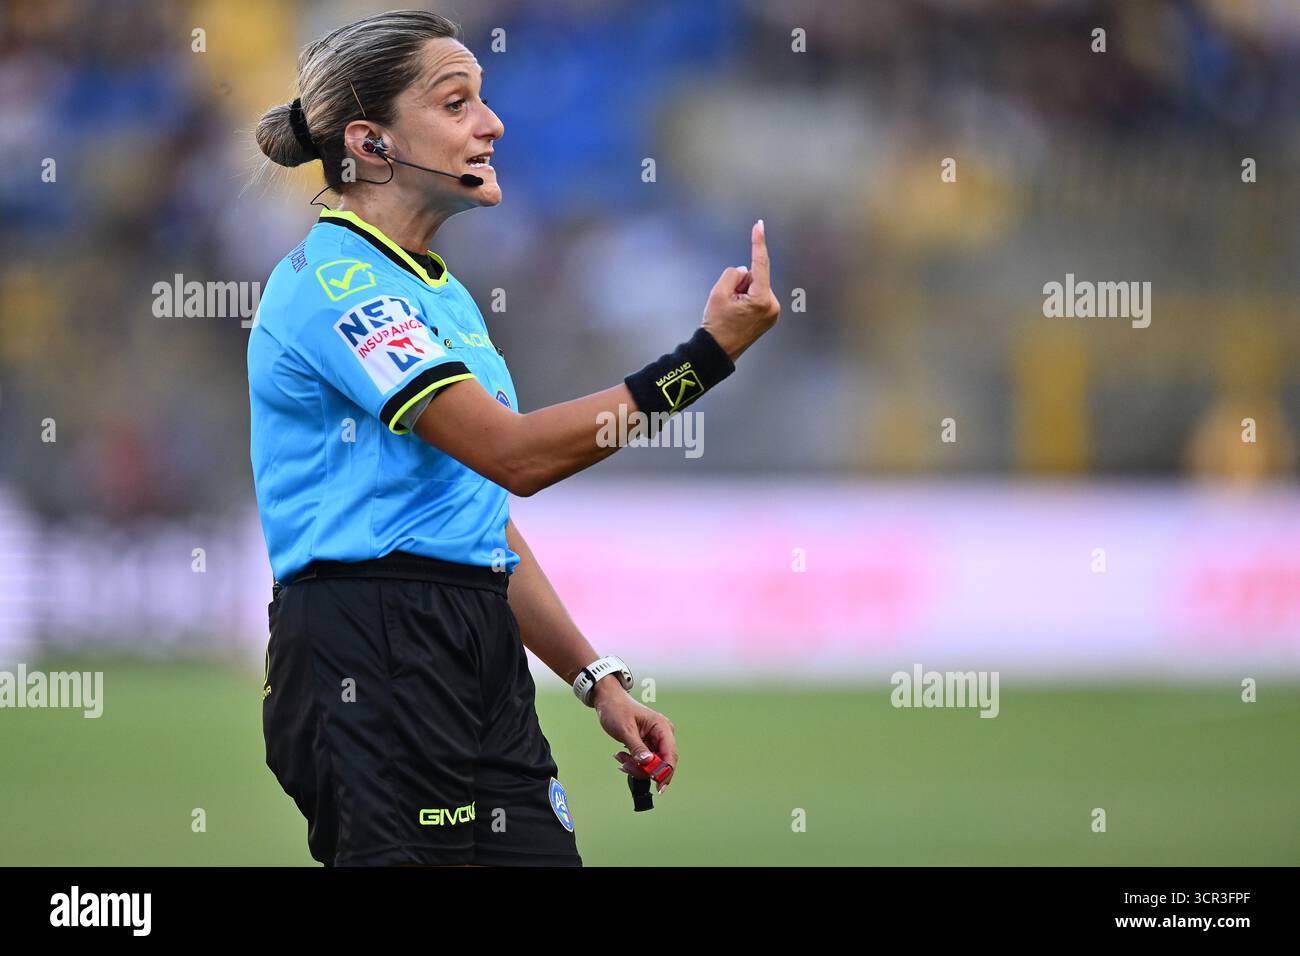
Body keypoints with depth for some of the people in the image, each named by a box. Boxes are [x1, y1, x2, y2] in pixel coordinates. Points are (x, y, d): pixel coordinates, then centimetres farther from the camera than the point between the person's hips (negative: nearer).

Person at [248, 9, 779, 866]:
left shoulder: (445, 297, 19)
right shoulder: (335, 282, -11)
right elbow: (516, 453, -20)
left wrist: (598, 679, 16)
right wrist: (707, 355, -21)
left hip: (482, 660, 9)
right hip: (368, 659, -9)